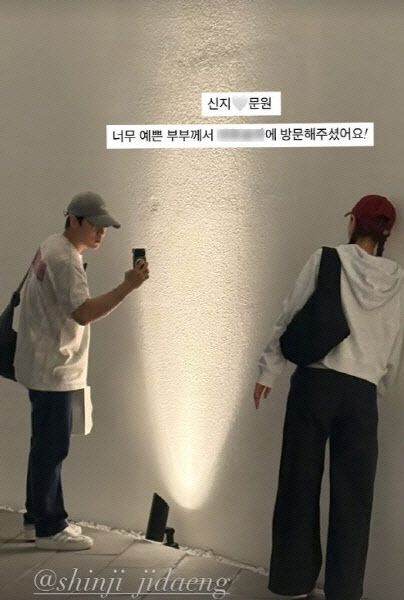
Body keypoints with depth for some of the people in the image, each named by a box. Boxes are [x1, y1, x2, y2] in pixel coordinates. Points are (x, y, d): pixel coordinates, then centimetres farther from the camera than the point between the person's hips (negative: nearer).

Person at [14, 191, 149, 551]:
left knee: (46, 445, 16)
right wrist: (128, 286, -35)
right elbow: (83, 313, -31)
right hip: (52, 370, -10)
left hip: (47, 366, 10)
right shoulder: (64, 259, -20)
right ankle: (49, 529, 9)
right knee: (52, 447, -2)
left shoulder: (53, 247, 12)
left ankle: (37, 519, 27)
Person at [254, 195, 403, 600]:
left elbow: (291, 317, -3)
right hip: (361, 393, 1)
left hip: (314, 382, -1)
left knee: (299, 485, 10)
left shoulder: (326, 258, -2)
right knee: (351, 497, 9)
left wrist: (268, 371, 5)